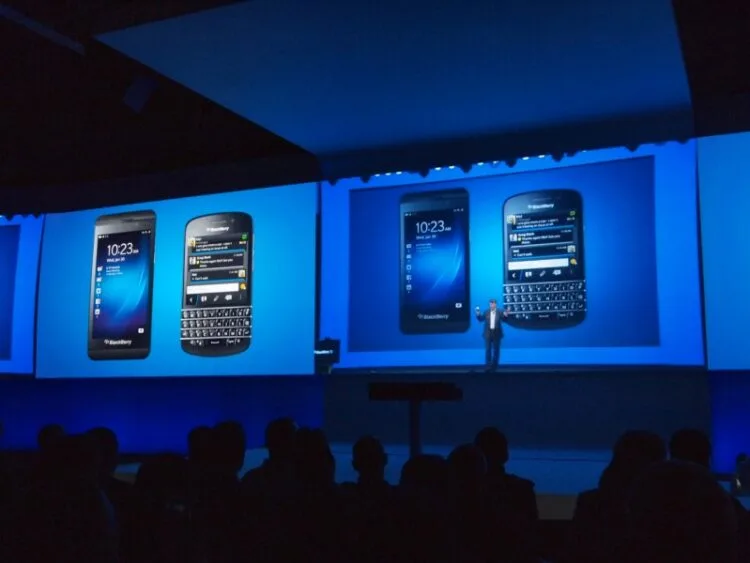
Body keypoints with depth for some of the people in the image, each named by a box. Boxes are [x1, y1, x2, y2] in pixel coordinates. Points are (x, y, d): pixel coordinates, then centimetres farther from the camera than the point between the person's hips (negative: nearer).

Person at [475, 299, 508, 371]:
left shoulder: (500, 312, 0)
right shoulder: (486, 312, 5)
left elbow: (504, 319, -8)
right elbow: (481, 319, 2)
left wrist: (505, 315, -28)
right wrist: (478, 314, -15)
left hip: (496, 334, -1)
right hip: (488, 333, 1)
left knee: (496, 350, 5)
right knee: (488, 350, -1)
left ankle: (494, 366, 12)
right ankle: (488, 366, 2)